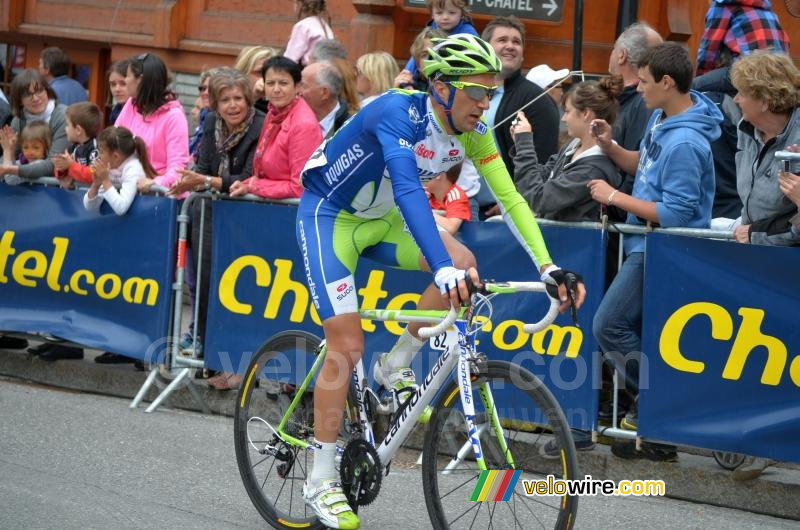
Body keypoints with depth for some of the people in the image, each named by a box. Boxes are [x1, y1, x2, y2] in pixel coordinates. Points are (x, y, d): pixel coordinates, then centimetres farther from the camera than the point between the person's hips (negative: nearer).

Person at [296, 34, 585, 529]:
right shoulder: (398, 113, -32)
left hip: (380, 218, 6)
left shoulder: (473, 132, -12)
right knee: (347, 345, -13)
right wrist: (441, 269, -57)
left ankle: (396, 367, 1)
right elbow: (408, 189, -45)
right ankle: (322, 479, -4)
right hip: (328, 214, -6)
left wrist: (549, 267, -24)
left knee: (463, 264, -18)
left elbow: (510, 198, -12)